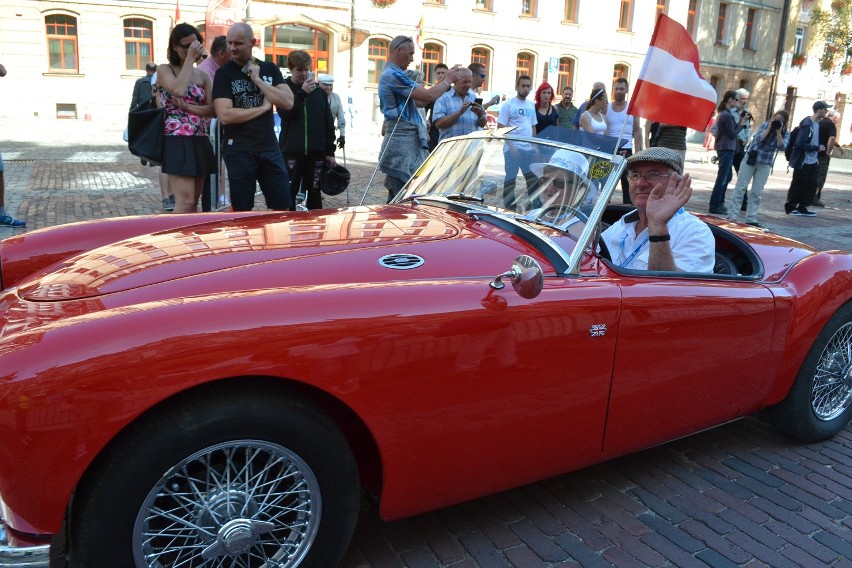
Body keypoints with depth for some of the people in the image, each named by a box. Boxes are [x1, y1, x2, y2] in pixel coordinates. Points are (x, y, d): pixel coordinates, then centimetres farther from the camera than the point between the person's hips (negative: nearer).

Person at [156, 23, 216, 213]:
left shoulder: (203, 75, 14)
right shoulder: (165, 70, 2)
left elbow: (213, 109, 2)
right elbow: (179, 90, -21)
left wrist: (187, 107, -12)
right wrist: (190, 59, -12)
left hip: (200, 142, 6)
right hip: (177, 141, -6)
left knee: (194, 201, 9)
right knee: (185, 201, -15)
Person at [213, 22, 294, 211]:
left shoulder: (269, 68, 8)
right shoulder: (223, 73, -3)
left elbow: (288, 102, -5)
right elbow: (225, 115, -15)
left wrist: (257, 79, -10)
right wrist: (263, 107, -10)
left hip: (269, 147, 3)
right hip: (238, 151, -3)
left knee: (284, 206, 5)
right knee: (242, 209, 5)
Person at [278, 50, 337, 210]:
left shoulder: (319, 91, 9)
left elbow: (328, 123, 9)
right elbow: (285, 113, -15)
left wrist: (330, 151, 5)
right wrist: (302, 93, -20)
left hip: (316, 151, 3)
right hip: (291, 150, -2)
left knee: (315, 191, 9)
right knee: (289, 192, -1)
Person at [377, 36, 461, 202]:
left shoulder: (391, 74, 21)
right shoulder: (394, 75, -13)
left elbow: (420, 100, 21)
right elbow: (428, 96, -17)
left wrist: (445, 79, 15)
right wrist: (448, 80, 0)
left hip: (405, 140, 11)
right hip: (403, 141, -11)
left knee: (397, 197, 13)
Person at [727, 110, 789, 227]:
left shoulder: (785, 134, 1)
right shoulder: (765, 125, -3)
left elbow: (782, 147, -15)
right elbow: (758, 139, -15)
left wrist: (778, 132, -18)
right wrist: (769, 128, -18)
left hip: (765, 165, 2)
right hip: (750, 159, -1)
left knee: (757, 192, 1)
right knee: (740, 187, -5)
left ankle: (751, 218, 3)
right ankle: (732, 215, -4)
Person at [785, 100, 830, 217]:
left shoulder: (817, 124, 10)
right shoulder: (807, 124, -16)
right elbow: (801, 144, -21)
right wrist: (817, 148, -15)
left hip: (813, 162, 8)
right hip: (803, 162, -8)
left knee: (811, 185, 8)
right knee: (798, 186, 2)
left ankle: (802, 208, 16)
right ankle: (790, 207, 14)